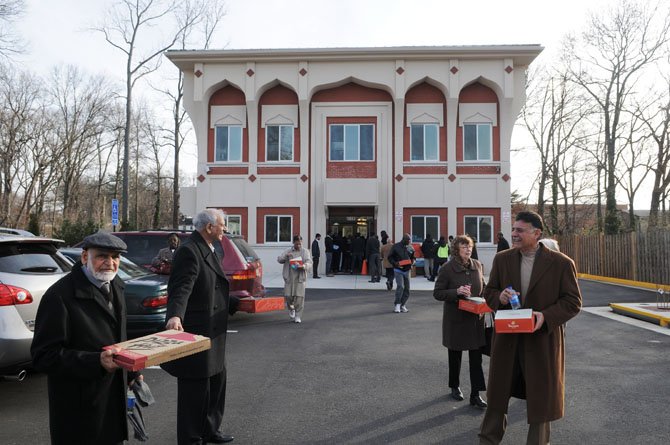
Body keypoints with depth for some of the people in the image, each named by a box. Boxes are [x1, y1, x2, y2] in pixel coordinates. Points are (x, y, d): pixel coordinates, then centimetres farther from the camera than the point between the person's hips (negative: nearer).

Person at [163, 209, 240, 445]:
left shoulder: (210, 251, 13)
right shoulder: (189, 251, -18)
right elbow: (180, 290, -29)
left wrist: (236, 303, 13)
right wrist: (175, 316, -43)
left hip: (213, 334, 11)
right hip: (194, 335, -10)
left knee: (216, 383, 22)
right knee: (195, 388, 4)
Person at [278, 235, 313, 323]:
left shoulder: (305, 252, 7)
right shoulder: (288, 251, 13)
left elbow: (309, 263, -4)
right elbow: (279, 259, 6)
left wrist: (303, 266, -26)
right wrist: (286, 256, -14)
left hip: (300, 277, -1)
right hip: (289, 278, 1)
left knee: (299, 297, -7)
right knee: (288, 296, -1)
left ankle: (298, 316, 7)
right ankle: (291, 309, 31)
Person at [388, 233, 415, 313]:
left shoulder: (410, 248, 6)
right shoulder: (396, 246, -6)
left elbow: (413, 257, 20)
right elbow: (390, 257, -2)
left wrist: (412, 262, -1)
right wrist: (395, 263, -18)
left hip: (407, 271, 5)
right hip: (398, 270, -5)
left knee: (407, 289, 6)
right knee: (400, 286, -18)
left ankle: (403, 305, 19)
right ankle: (397, 305, -7)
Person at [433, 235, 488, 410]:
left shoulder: (477, 265, 1)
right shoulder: (447, 269, -13)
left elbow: (483, 288, 14)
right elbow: (437, 293, -10)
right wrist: (456, 292, -24)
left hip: (475, 318, 3)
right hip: (455, 318, -3)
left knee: (476, 356, 2)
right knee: (455, 354, 13)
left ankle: (475, 394, 11)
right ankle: (455, 387, 34)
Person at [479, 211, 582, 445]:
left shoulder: (561, 263, -8)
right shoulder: (502, 259, 1)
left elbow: (573, 302, -6)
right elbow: (488, 292, 8)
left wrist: (546, 316, -21)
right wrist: (499, 297, -15)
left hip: (542, 340, -3)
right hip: (507, 337, 3)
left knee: (541, 396, 12)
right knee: (497, 392, 15)